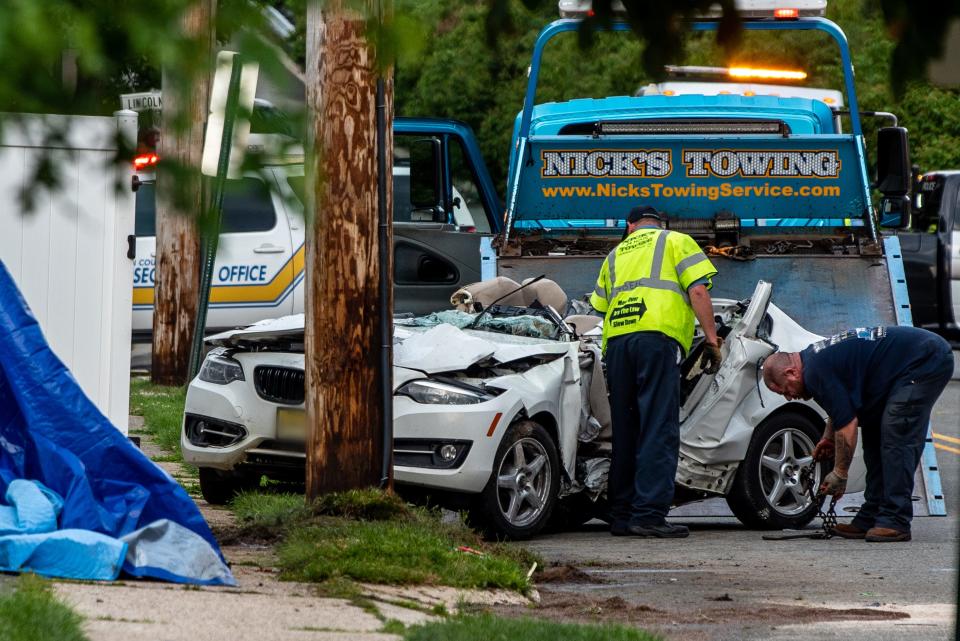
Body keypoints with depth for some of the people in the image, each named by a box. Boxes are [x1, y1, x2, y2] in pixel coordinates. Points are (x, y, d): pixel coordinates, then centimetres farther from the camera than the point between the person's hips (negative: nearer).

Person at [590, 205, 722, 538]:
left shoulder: (615, 255, 29)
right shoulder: (676, 242, 15)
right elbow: (698, 290, 1)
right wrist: (711, 339, 0)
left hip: (616, 342, 5)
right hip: (657, 336, -5)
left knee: (624, 432, 10)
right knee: (659, 431, -9)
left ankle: (622, 516, 10)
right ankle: (649, 514, -17)